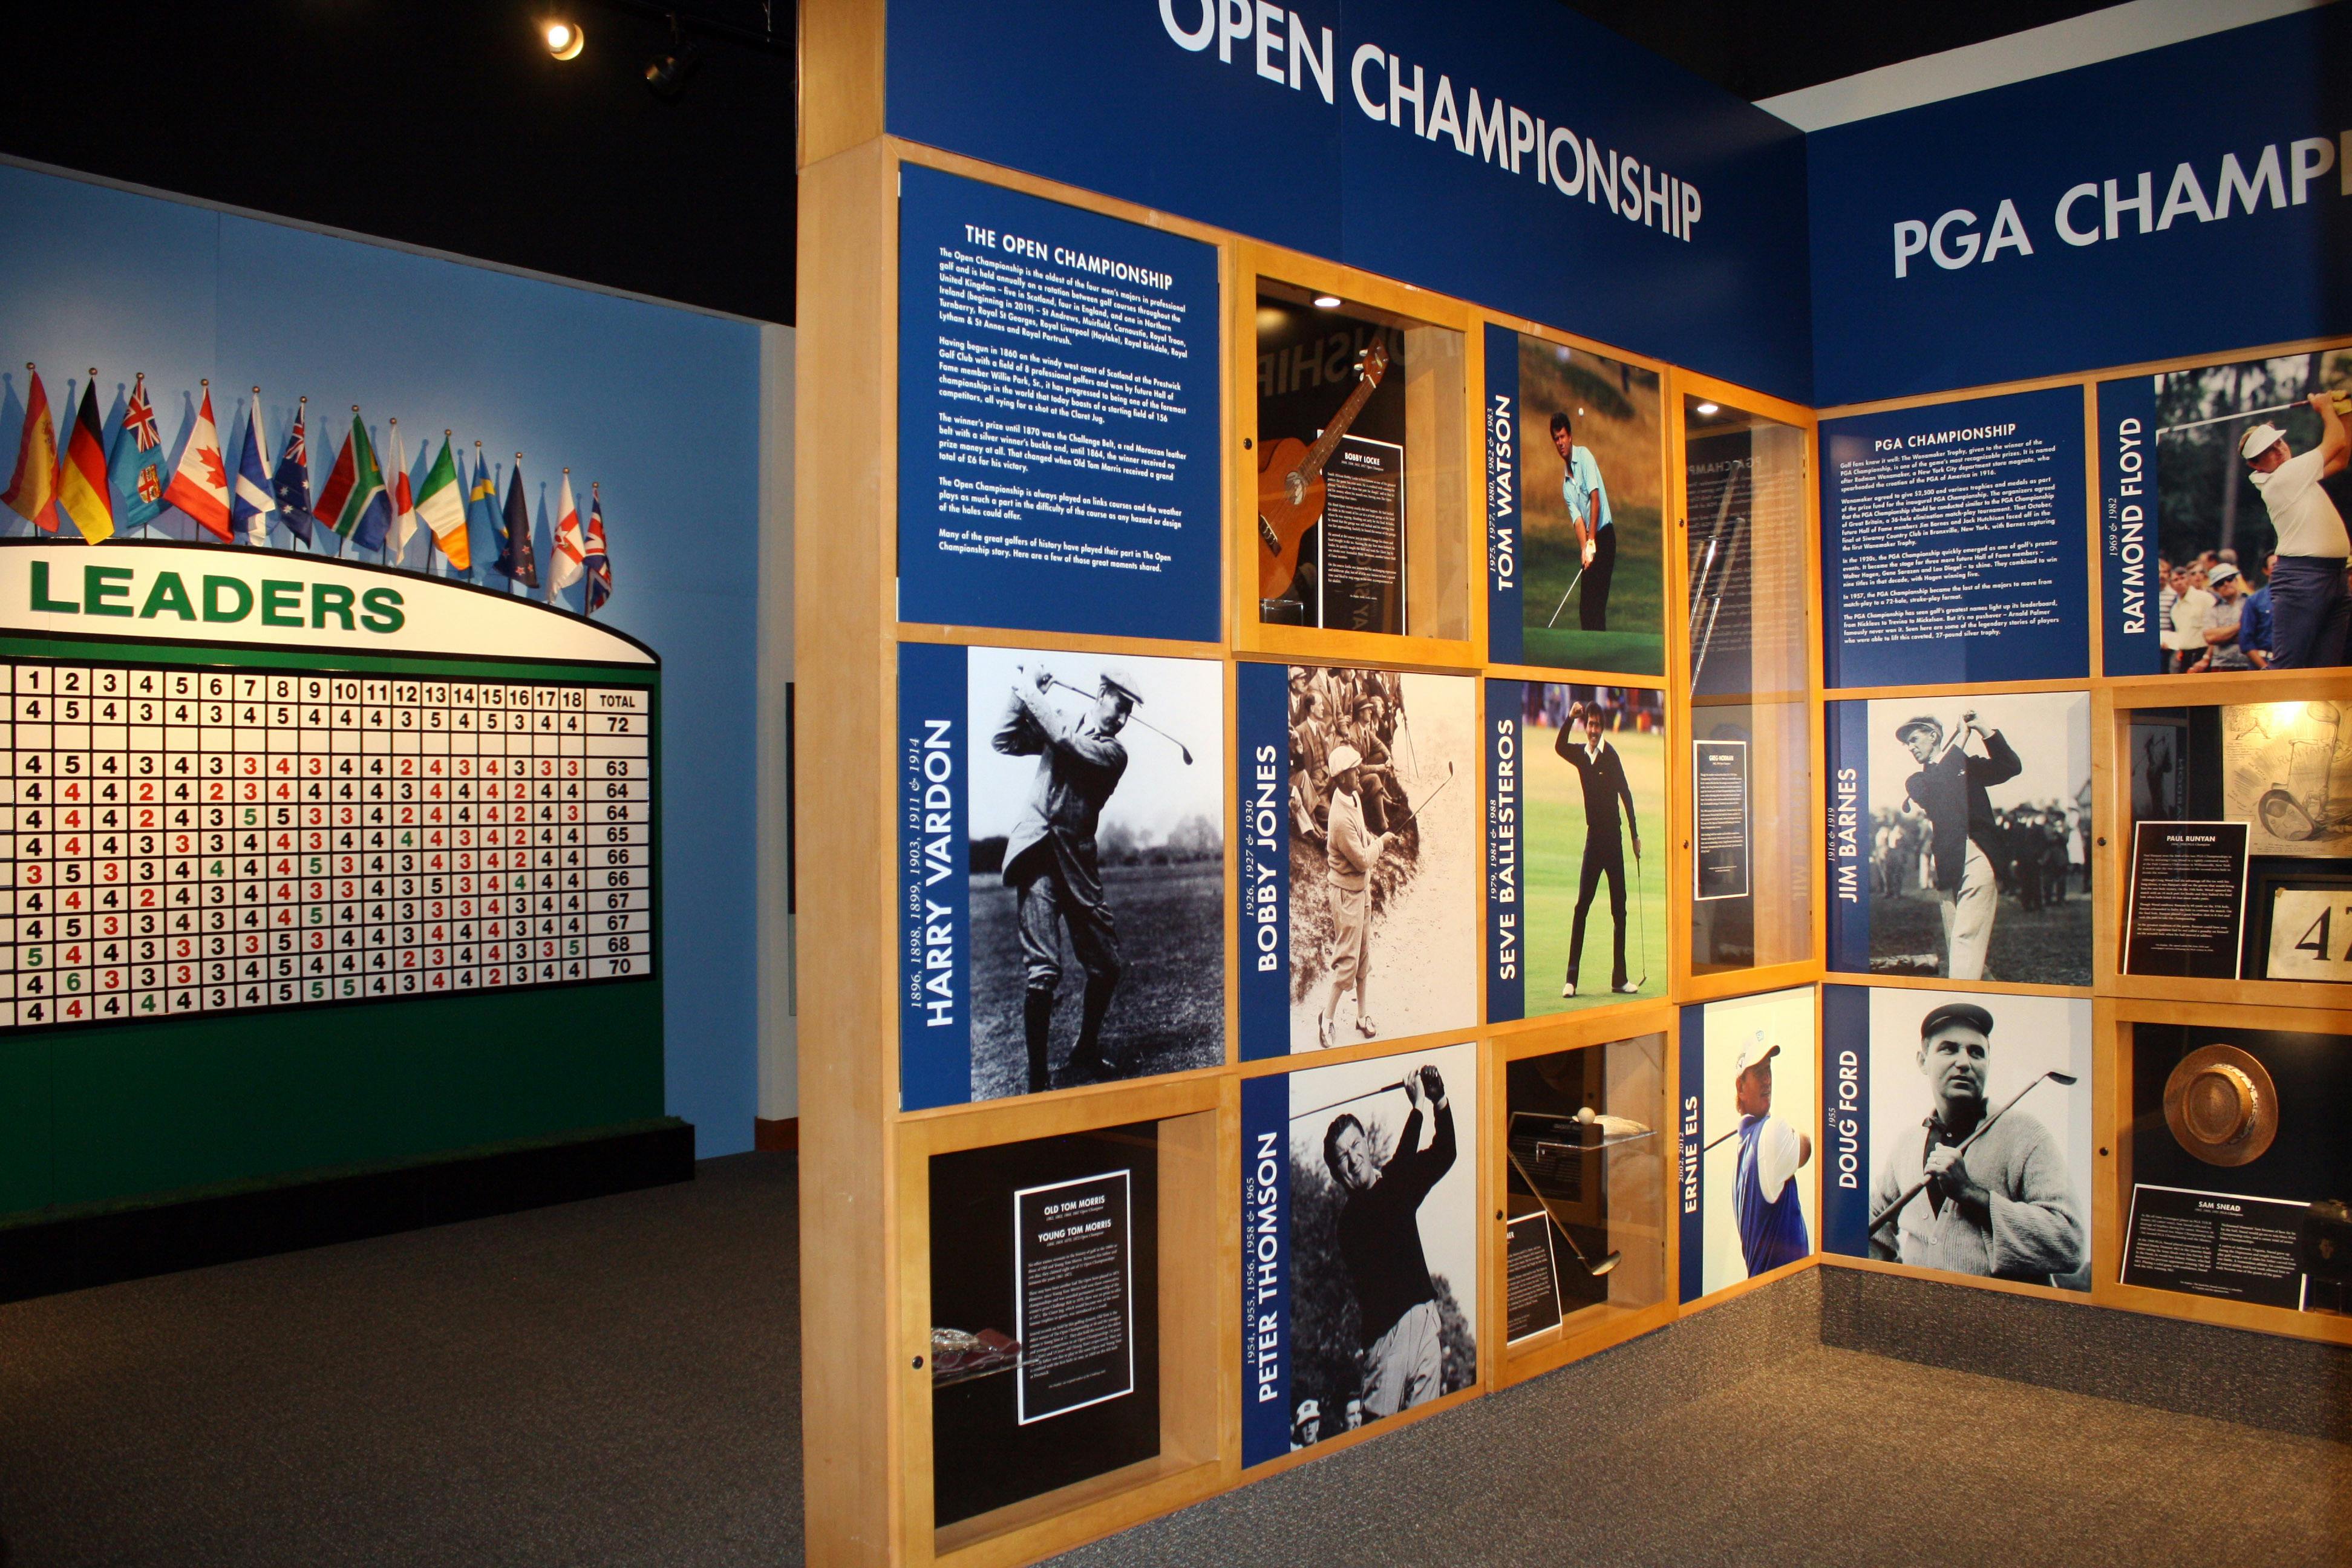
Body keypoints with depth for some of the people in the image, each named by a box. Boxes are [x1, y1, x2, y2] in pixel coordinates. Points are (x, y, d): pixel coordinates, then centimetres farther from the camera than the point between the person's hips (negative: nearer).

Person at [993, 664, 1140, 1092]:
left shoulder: (1114, 752, 4)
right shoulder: (1058, 724, 11)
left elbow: (1068, 742, -12)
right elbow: (1005, 741, 4)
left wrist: (1029, 692, -7)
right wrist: (1024, 692, -4)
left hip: (1079, 863, 2)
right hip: (1038, 857, -2)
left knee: (1106, 967, 6)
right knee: (1043, 972, -13)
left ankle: (1085, 1055, 29)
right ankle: (1038, 1080, -7)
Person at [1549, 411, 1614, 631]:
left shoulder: (1584, 456, -6)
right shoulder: (1565, 483, 12)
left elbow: (1595, 498, -16)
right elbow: (1578, 520, -1)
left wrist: (1591, 541, -21)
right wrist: (1584, 548, -20)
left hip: (1604, 535, -7)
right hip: (1589, 541, 7)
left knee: (1596, 603, -13)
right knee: (1585, 606, 5)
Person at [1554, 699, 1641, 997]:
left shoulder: (1611, 755, -8)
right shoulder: (1580, 754, 6)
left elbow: (1626, 794, -9)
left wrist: (1635, 835, -11)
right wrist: (1570, 718, -19)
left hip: (1613, 840, -4)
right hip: (1593, 838, 4)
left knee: (1619, 910, 2)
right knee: (1581, 907, -1)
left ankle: (1619, 978, 8)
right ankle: (1571, 978, -1)